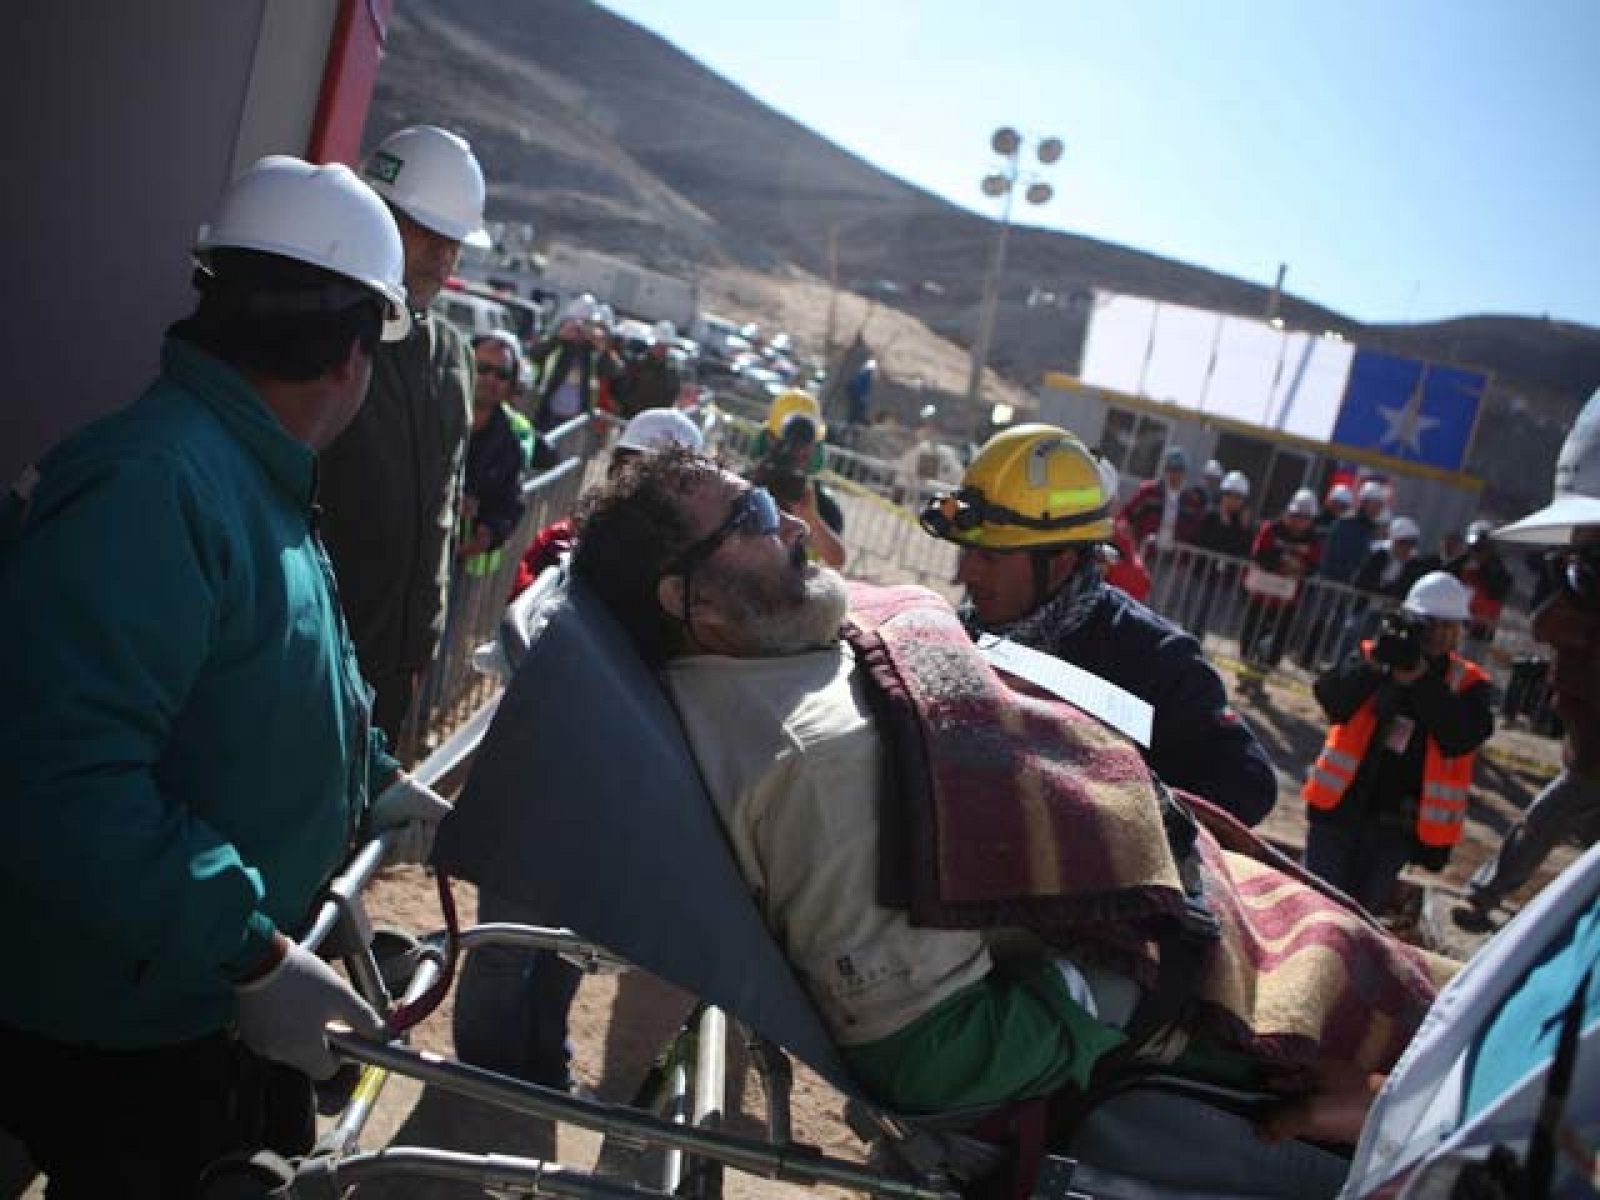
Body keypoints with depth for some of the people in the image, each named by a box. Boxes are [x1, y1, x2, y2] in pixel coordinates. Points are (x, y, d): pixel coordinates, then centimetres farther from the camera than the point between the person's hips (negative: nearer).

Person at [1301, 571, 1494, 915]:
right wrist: (1375, 663, -27)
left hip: (1399, 826, 0)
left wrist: (1420, 677, -25)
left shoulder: (1469, 685, -1)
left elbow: (1462, 738, -18)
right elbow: (1332, 700, -14)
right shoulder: (1374, 654, 0)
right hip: (1340, 807, 0)